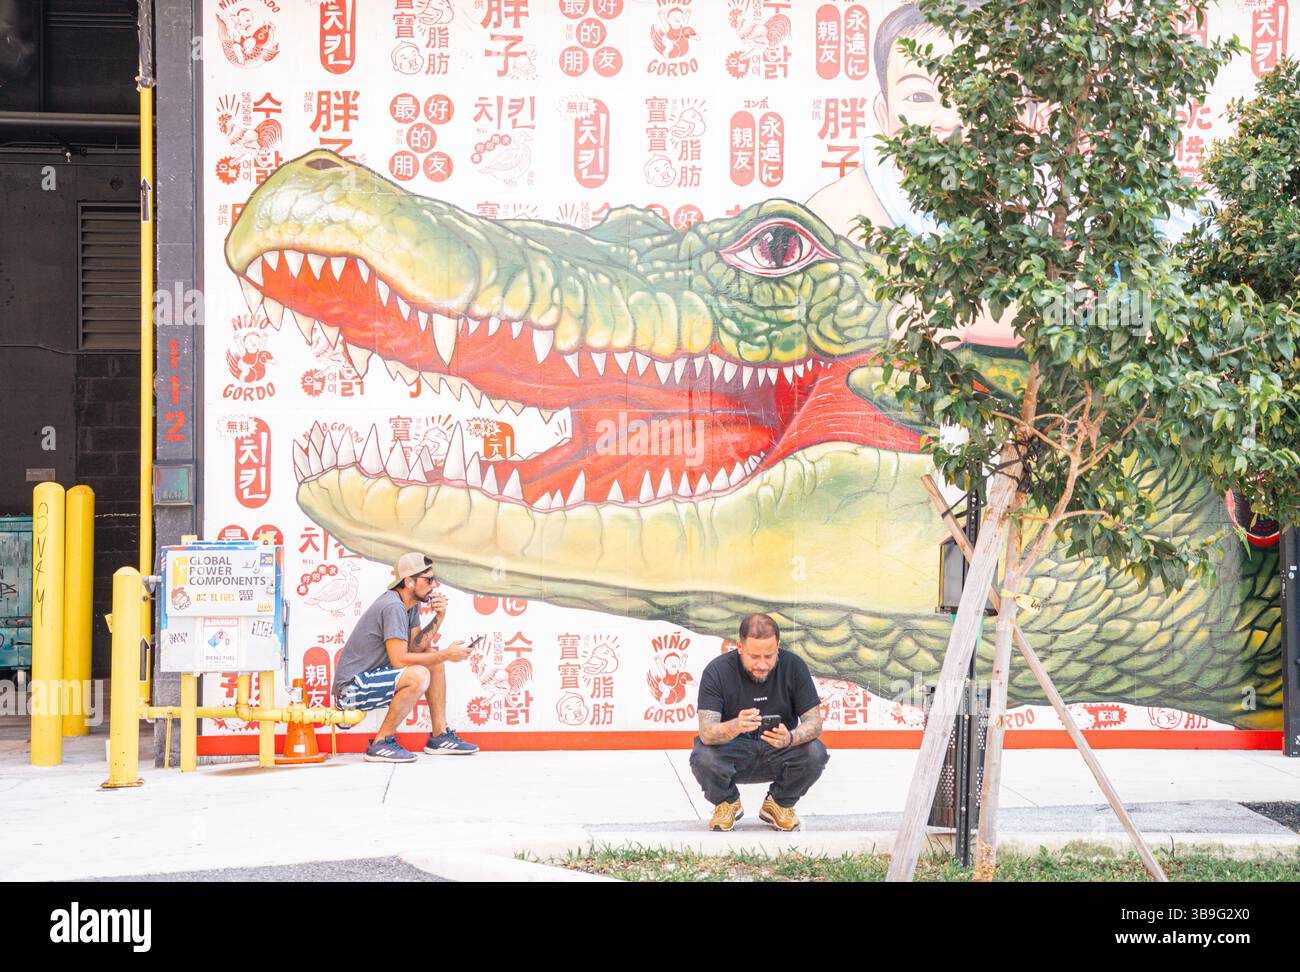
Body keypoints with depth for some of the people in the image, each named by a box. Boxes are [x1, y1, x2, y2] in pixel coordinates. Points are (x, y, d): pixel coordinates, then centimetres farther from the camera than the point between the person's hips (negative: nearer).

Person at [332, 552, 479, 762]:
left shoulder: (412, 604, 10)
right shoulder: (393, 606, -21)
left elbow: (415, 646, 6)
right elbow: (399, 660, -26)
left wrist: (439, 619, -5)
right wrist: (446, 654, -18)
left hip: (372, 675, 10)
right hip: (351, 688, -10)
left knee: (433, 659, 9)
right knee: (419, 676, -30)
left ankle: (439, 735, 11)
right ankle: (380, 744, -18)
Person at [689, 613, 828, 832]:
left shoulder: (793, 666, -13)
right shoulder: (717, 671, -19)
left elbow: (814, 722, -13)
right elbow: (707, 733, -27)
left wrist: (790, 738, -37)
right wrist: (736, 726, -50)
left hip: (778, 753, 2)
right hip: (734, 753, -2)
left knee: (815, 753, -28)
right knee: (703, 758, -33)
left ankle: (779, 805, 3)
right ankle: (727, 803, 3)